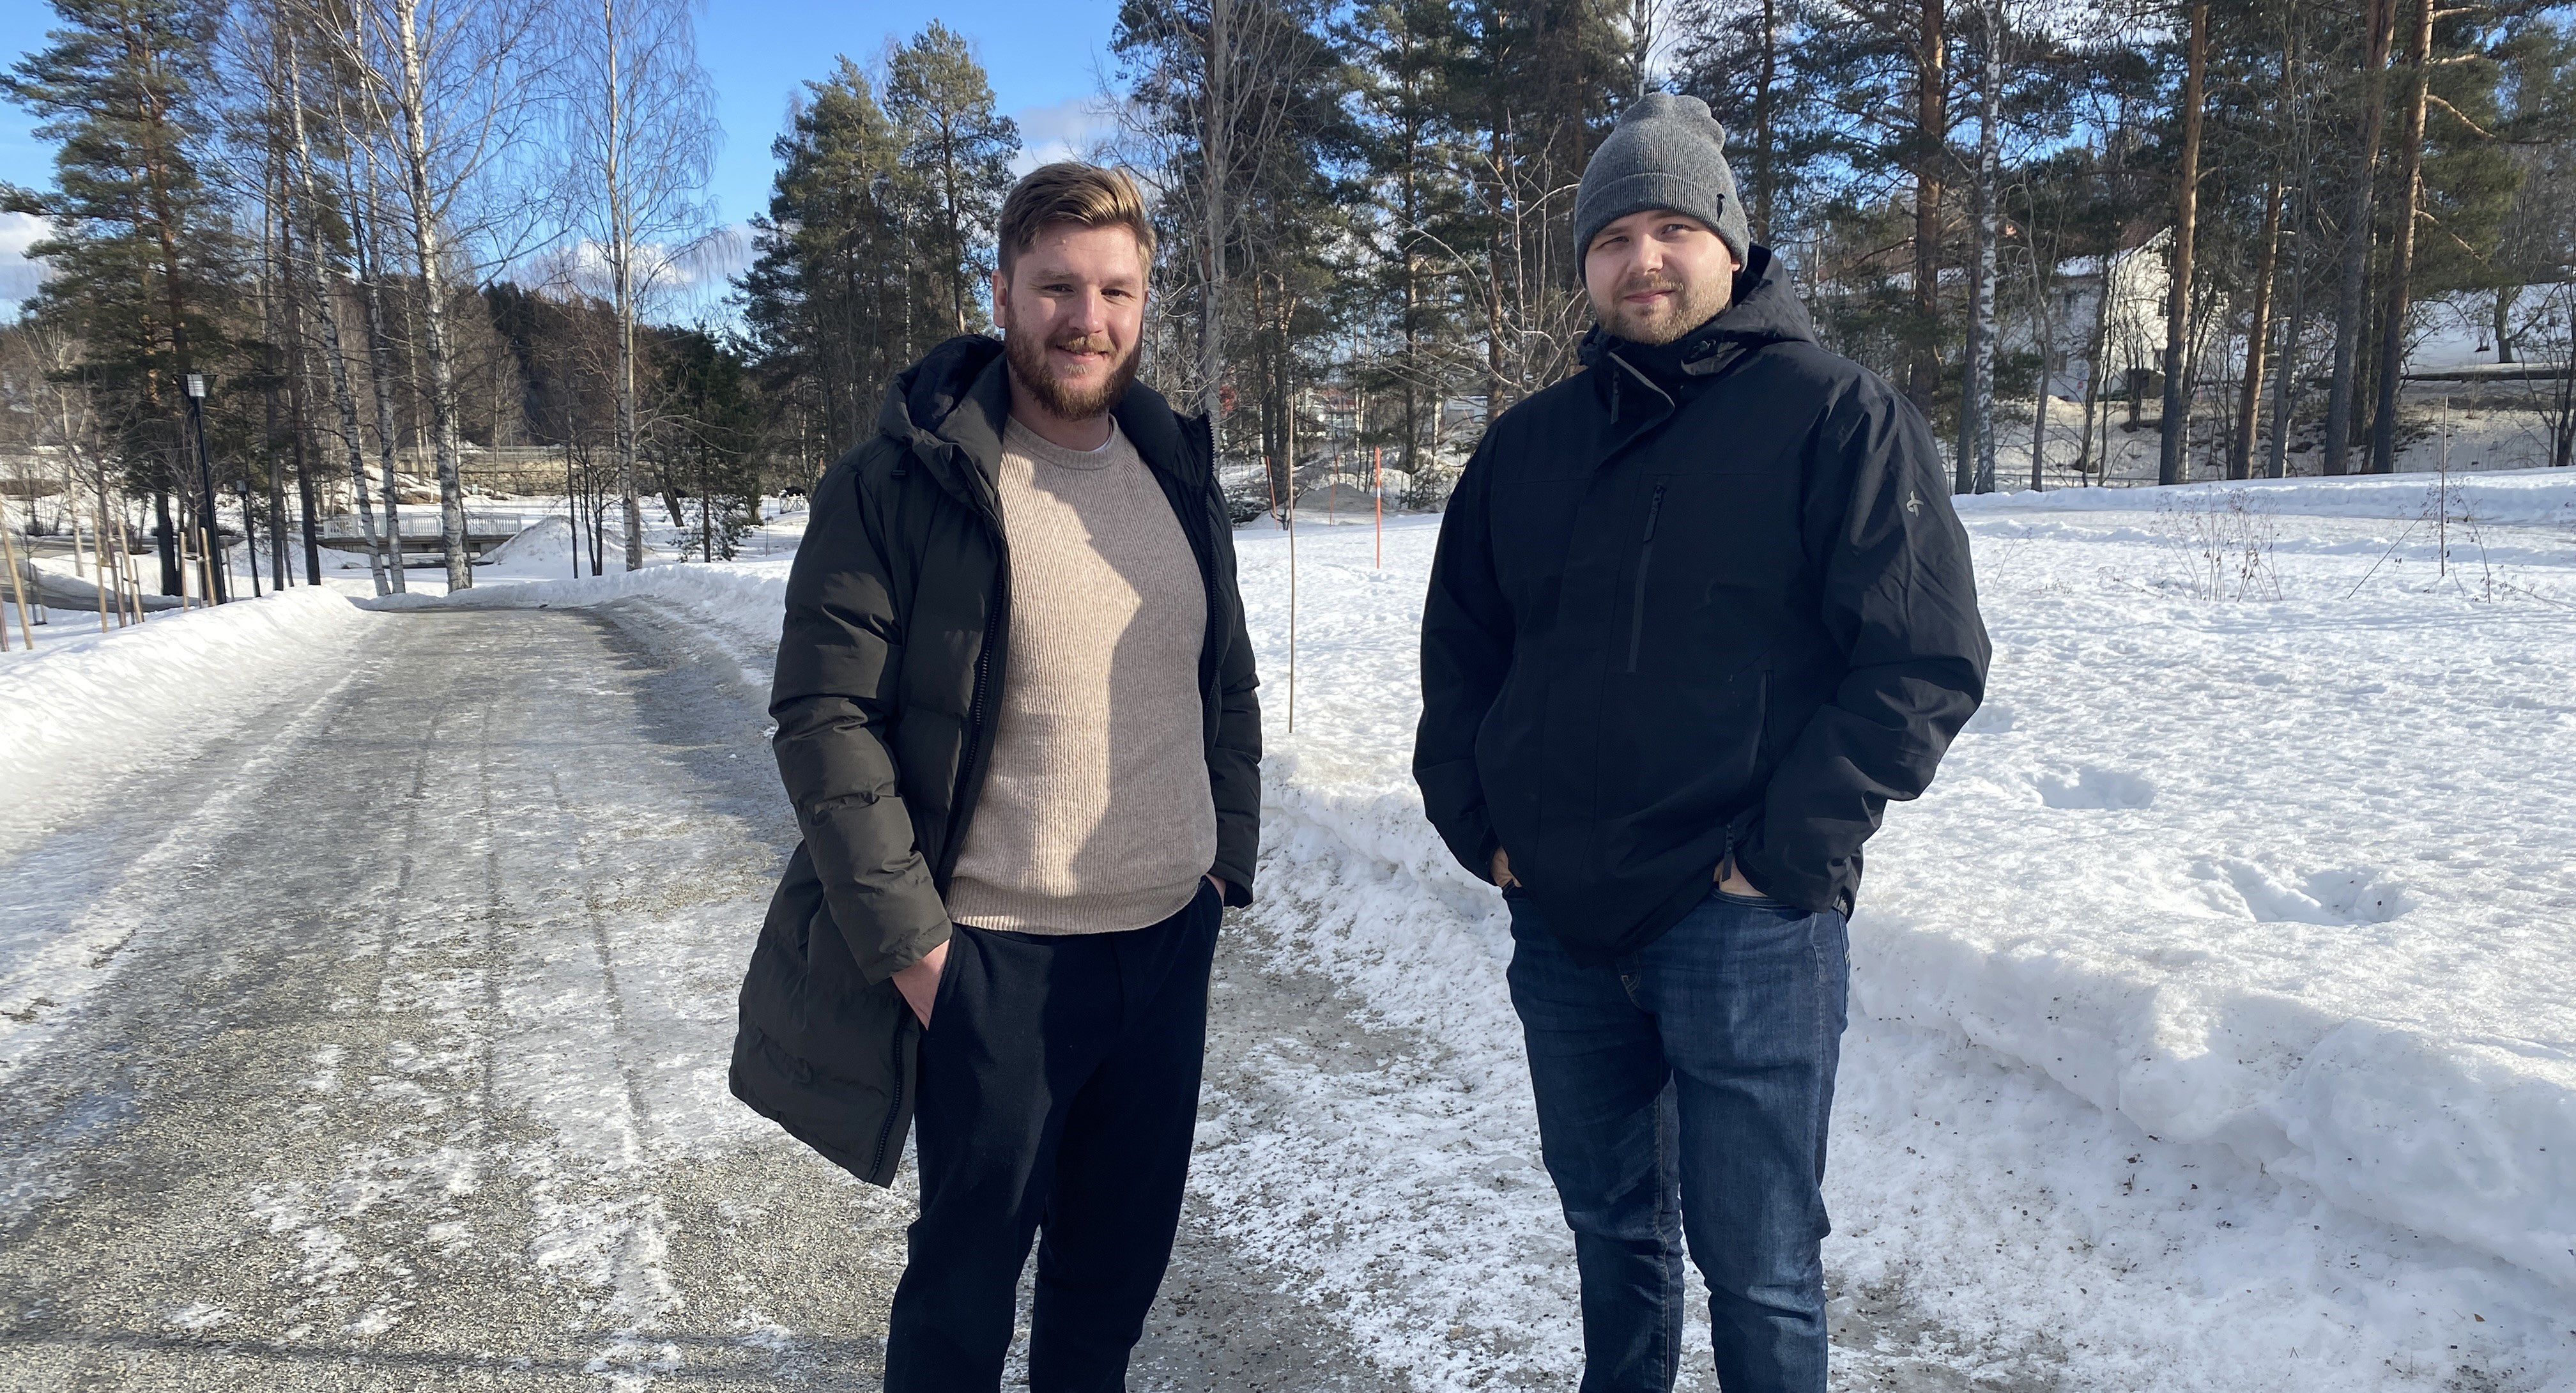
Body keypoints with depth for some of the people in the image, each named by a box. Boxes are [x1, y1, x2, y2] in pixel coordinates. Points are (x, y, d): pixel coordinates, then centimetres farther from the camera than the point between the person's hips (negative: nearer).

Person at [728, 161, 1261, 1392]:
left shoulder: (1180, 475, 7)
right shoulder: (898, 482, -10)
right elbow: (823, 716, -12)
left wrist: (1227, 856, 8)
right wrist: (906, 936, -15)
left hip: (1170, 943, 5)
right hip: (992, 964, -5)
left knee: (1119, 1259, 19)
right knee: (969, 1270, 11)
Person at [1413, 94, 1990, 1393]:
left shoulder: (1838, 419, -5)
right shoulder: (1529, 442, 10)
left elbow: (1927, 660, -10)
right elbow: (1459, 647, 17)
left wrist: (1787, 854, -14)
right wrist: (1474, 820, 6)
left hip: (1744, 928, -4)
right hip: (1559, 920, 5)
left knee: (1756, 1263, 6)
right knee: (1610, 1224, 21)